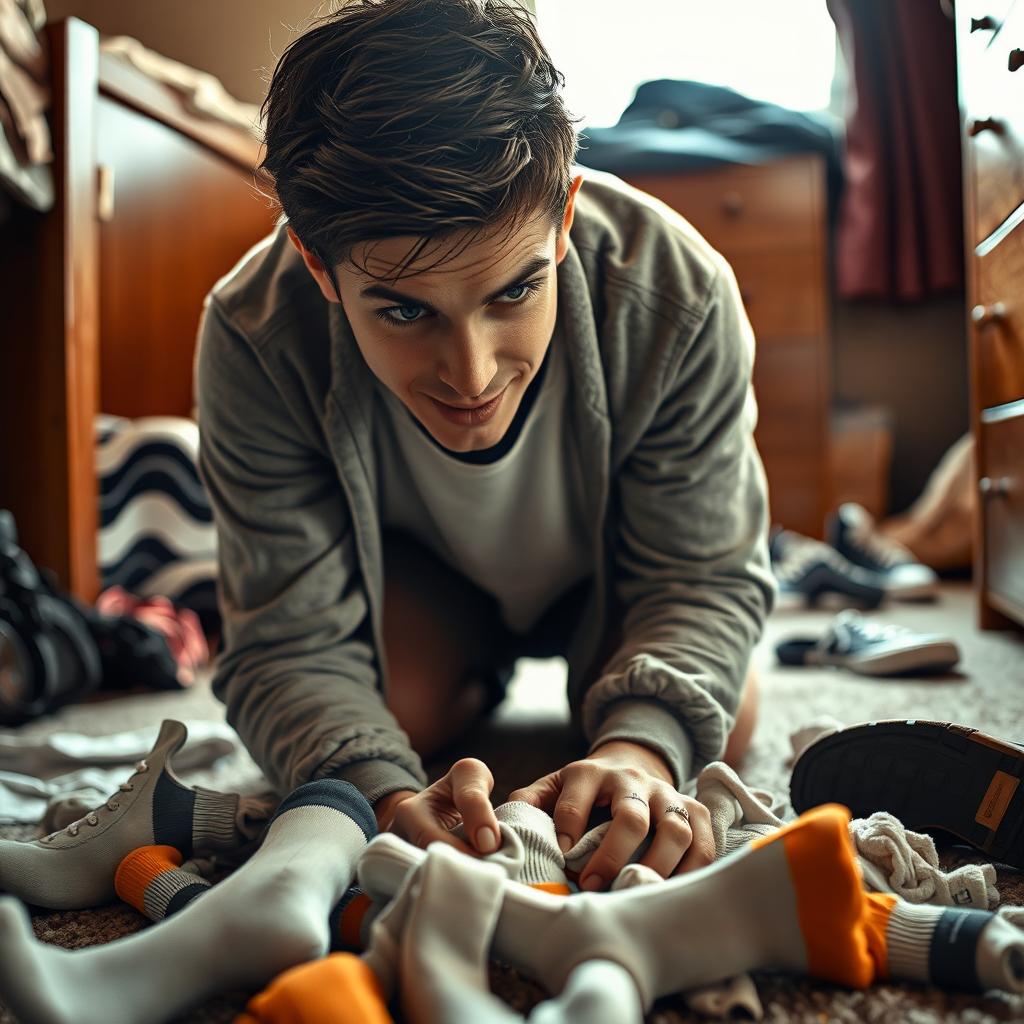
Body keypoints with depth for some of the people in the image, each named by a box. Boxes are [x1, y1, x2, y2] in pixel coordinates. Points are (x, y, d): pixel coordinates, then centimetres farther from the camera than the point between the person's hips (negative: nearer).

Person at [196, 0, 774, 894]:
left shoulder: (679, 294, -36)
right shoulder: (256, 338, -36)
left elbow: (705, 577, -25)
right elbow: (291, 643, -29)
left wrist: (643, 744, -45)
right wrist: (388, 801, -50)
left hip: (614, 566, 1)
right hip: (411, 565, 1)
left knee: (720, 730, -13)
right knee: (394, 716, -20)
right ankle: (473, 675, 20)